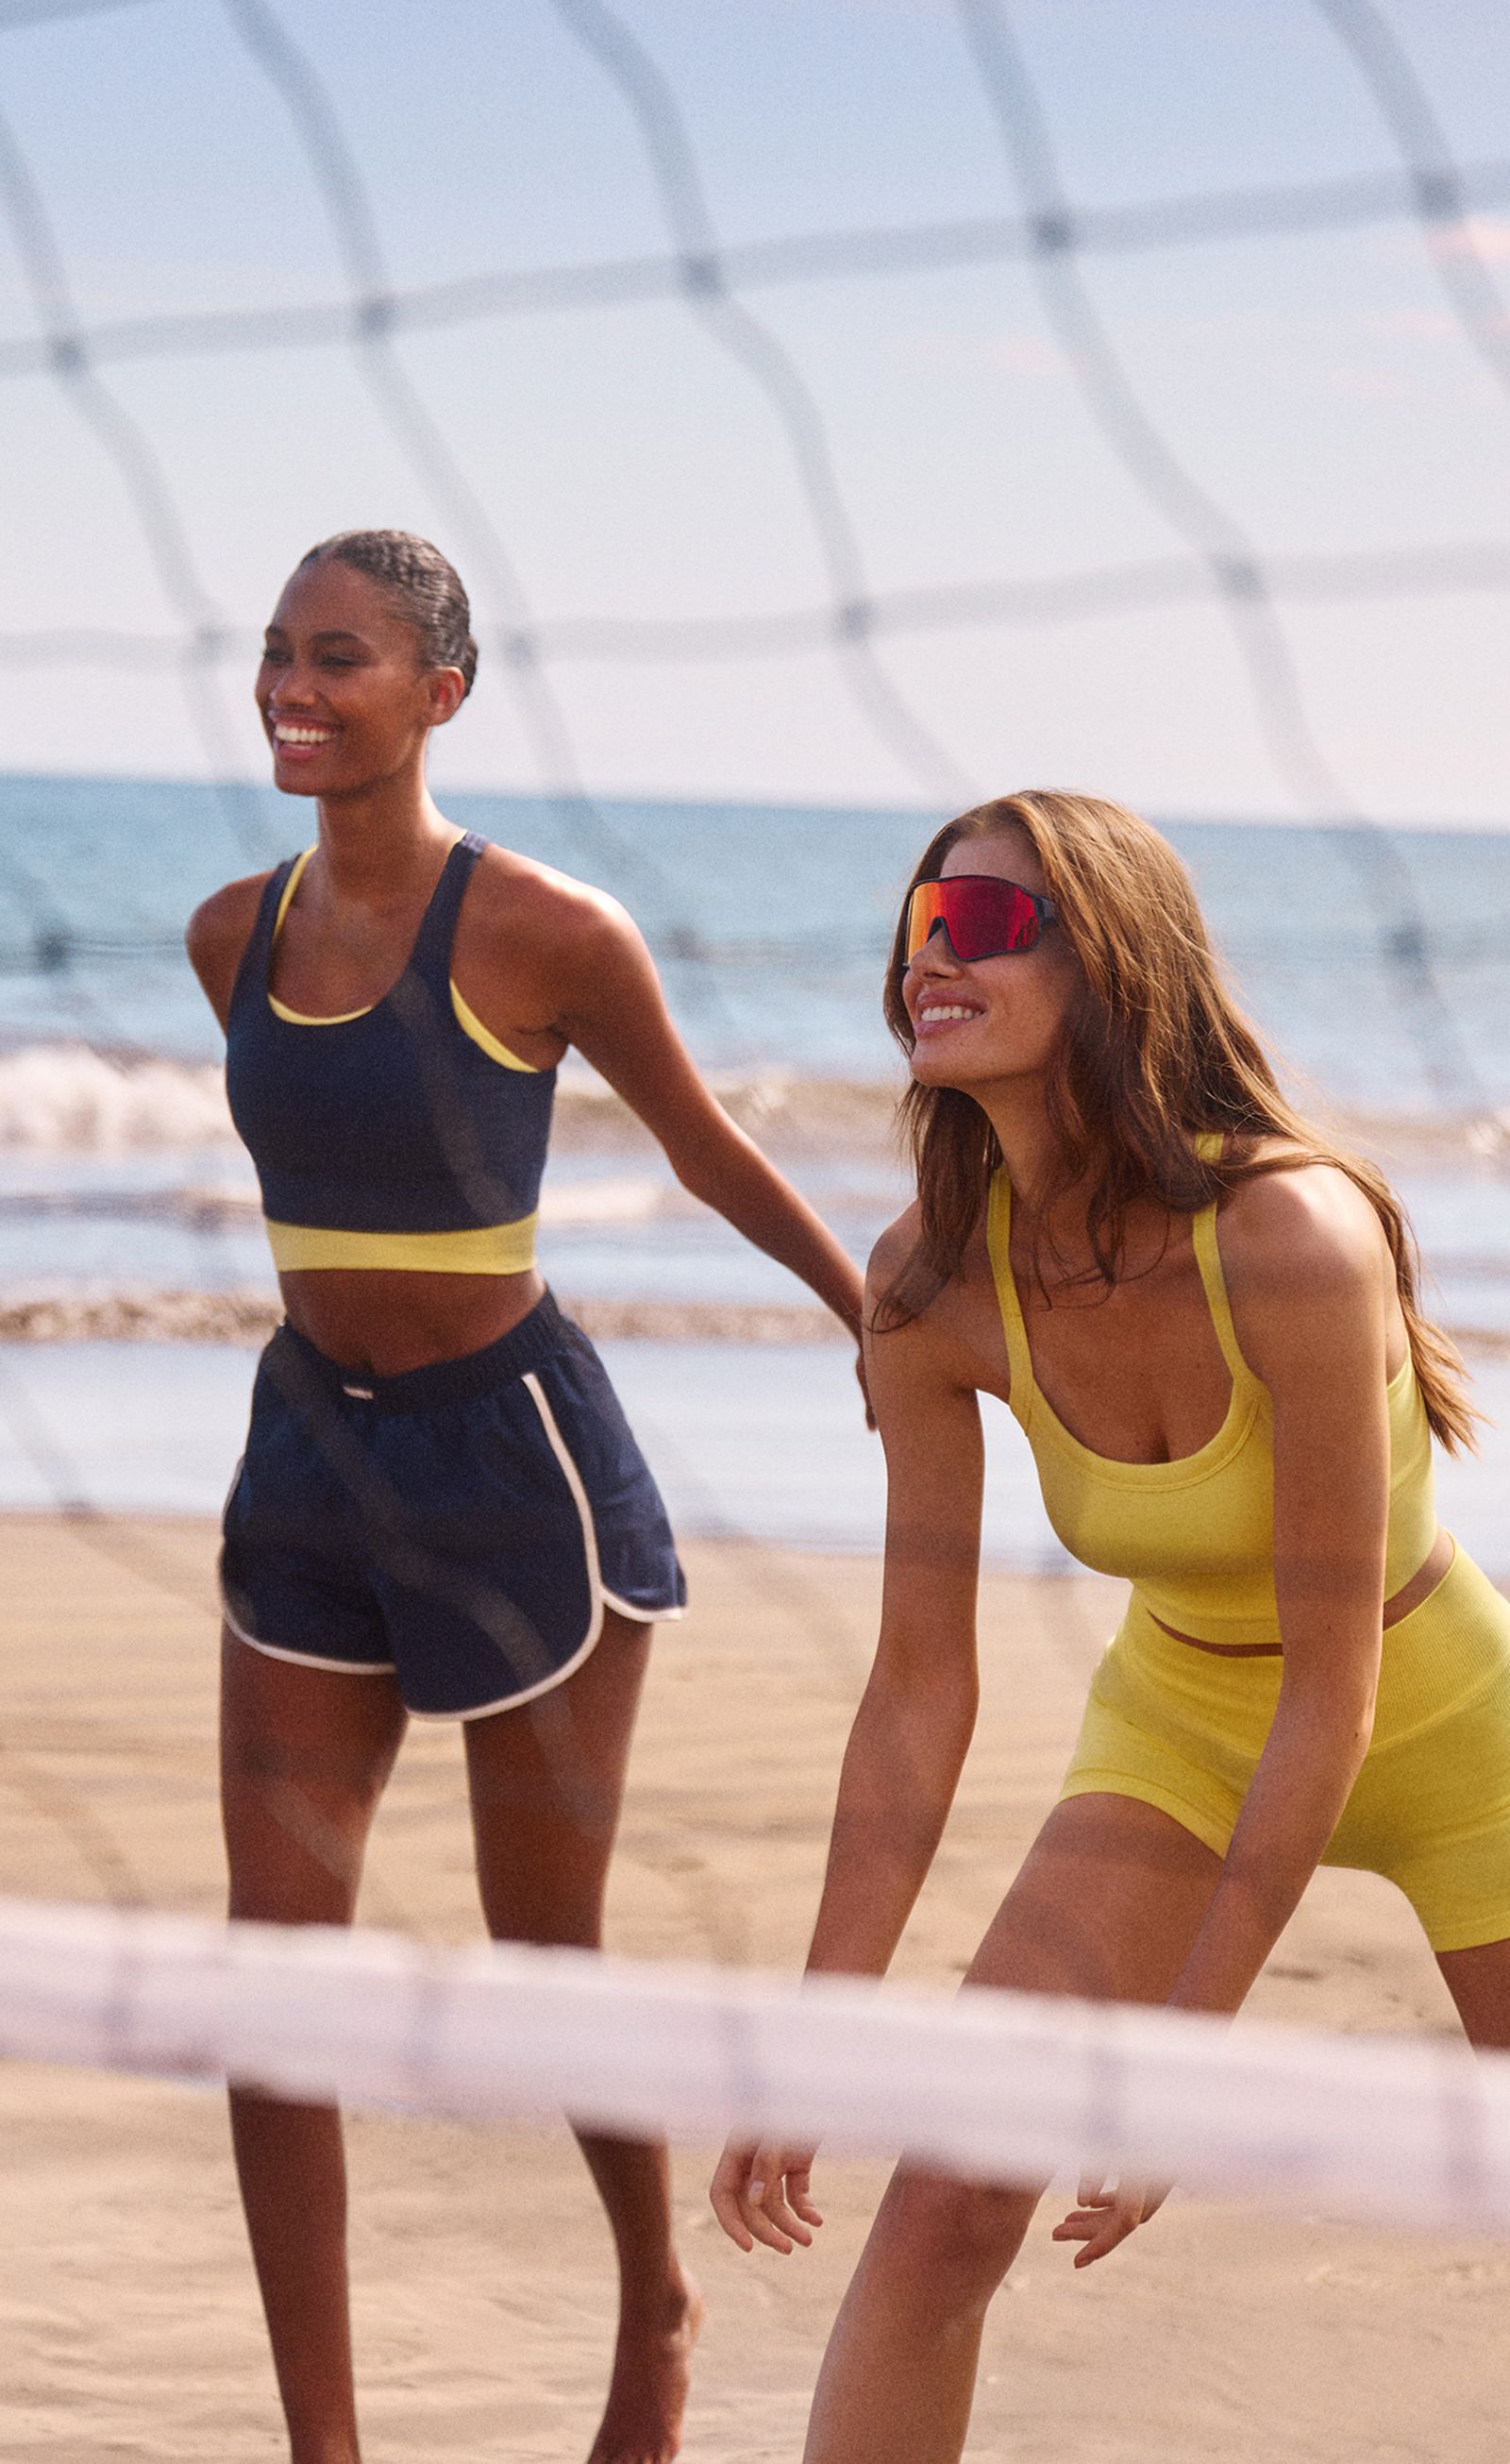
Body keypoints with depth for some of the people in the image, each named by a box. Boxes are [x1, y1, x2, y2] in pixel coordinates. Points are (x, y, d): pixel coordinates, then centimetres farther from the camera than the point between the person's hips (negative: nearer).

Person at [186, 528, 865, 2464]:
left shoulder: (546, 935, -16)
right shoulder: (233, 936, 1)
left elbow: (713, 1157, -1)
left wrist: (890, 1326, 11)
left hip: (513, 1453, -5)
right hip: (308, 1452, 5)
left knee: (546, 1962, 8)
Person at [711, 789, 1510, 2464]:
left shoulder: (1292, 1242, -34)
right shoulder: (934, 1288, -18)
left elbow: (1332, 1689, -28)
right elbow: (918, 1695, -11)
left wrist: (1182, 2047, -26)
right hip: (1181, 1721, 4)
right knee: (944, 2206, -12)